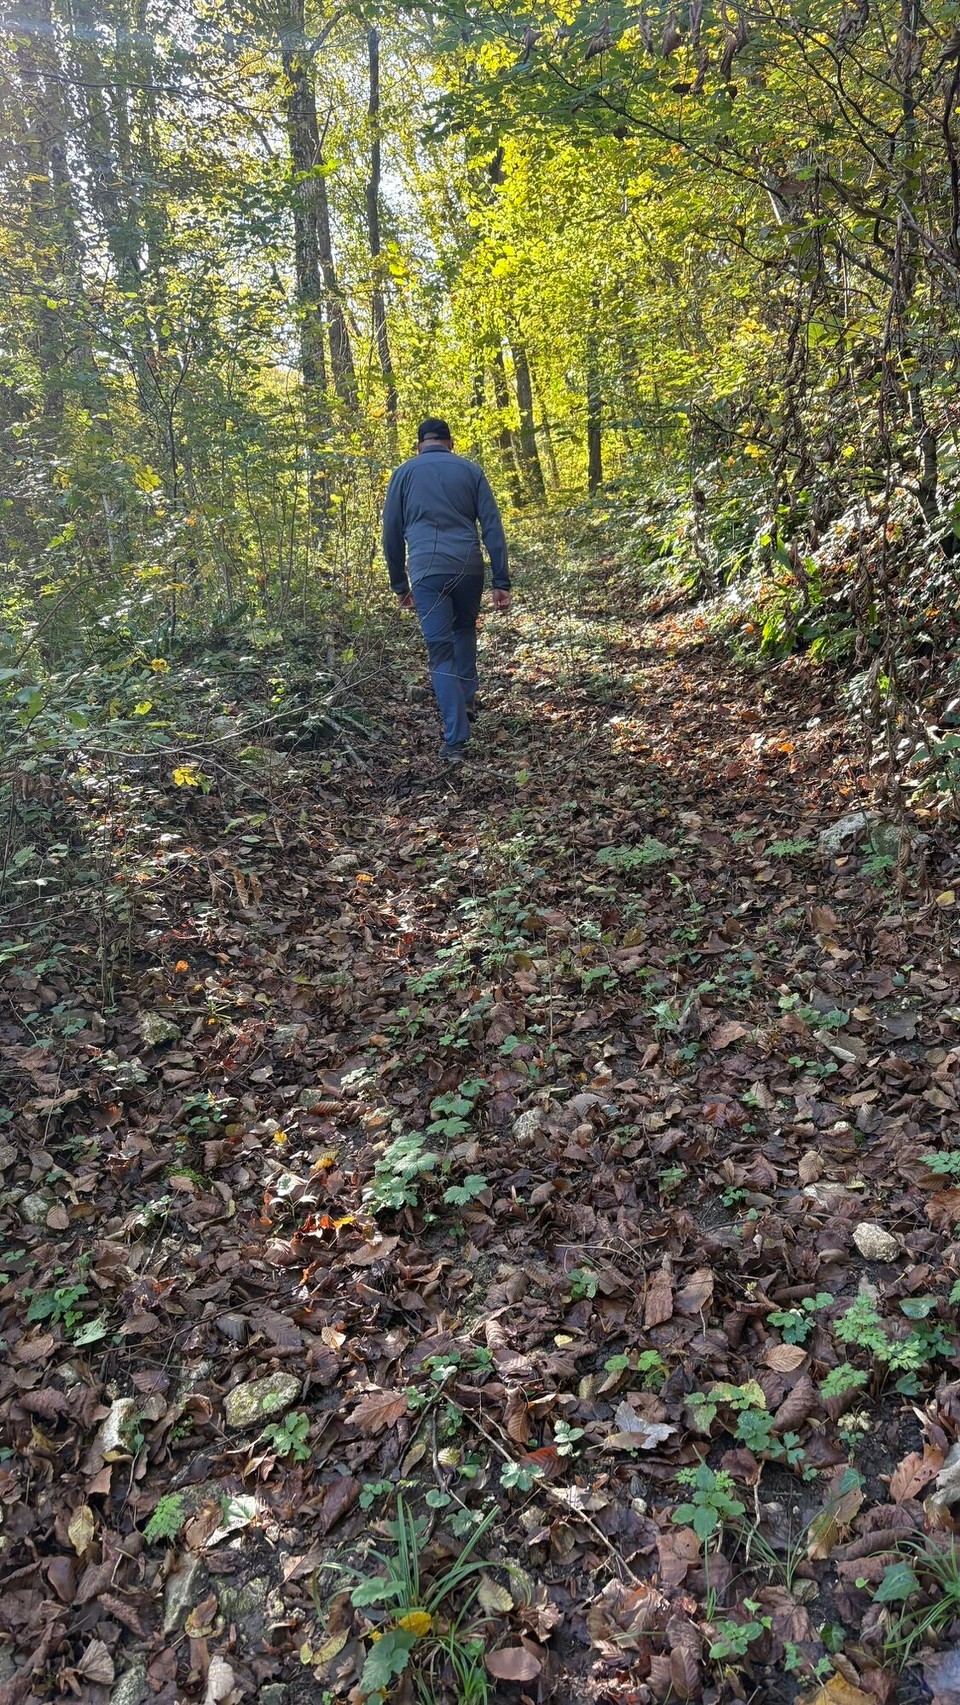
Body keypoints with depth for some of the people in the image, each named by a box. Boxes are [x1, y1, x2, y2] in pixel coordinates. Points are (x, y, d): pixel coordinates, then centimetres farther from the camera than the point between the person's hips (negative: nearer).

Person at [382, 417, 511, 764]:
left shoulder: (404, 473, 12)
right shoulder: (470, 470, 12)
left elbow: (391, 535, 12)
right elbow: (493, 528, 5)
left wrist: (400, 586, 20)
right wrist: (502, 582, 4)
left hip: (426, 571, -1)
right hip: (468, 567, 1)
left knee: (441, 651, 2)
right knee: (464, 629, 30)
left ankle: (456, 740, -5)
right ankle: (467, 699, 24)